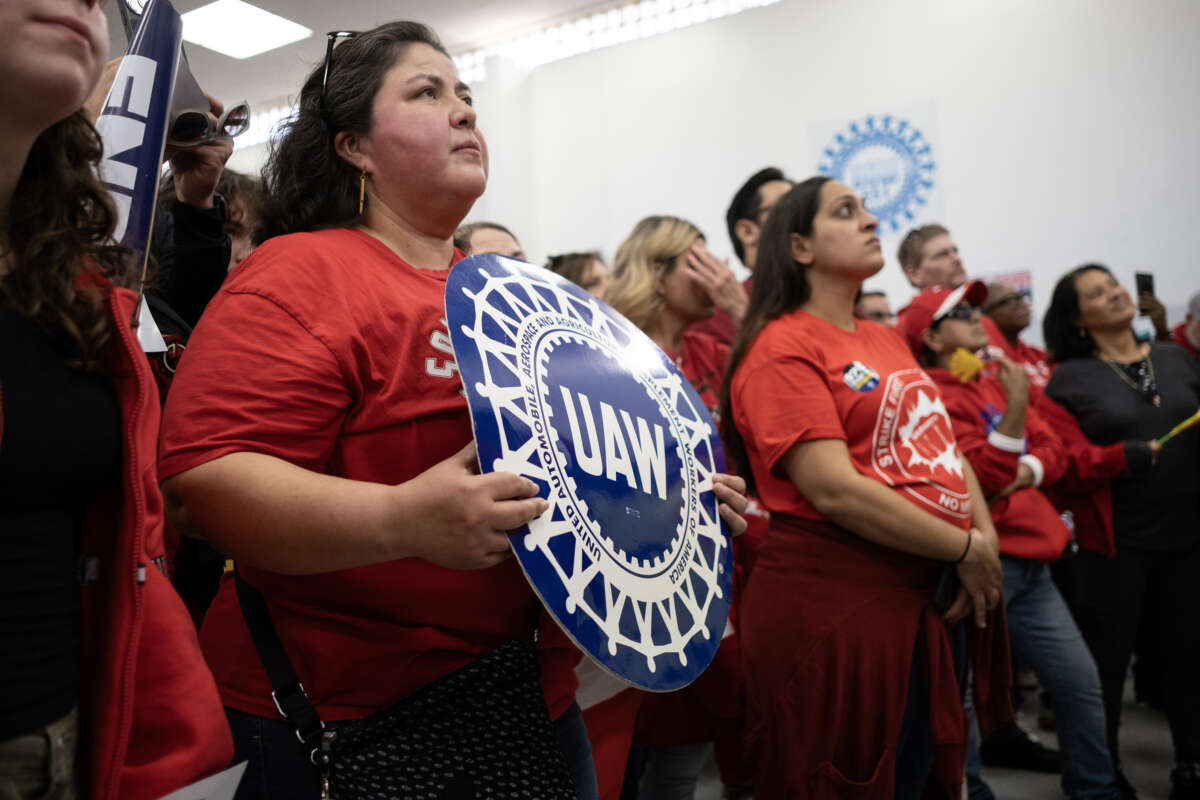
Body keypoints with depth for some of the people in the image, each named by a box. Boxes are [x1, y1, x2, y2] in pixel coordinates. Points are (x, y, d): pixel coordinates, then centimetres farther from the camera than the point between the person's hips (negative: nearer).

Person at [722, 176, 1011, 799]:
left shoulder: (886, 340, 15)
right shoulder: (782, 349, -12)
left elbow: (943, 447, 15)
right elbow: (835, 490, -21)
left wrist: (986, 536, -1)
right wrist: (965, 549, -12)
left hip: (925, 600, 8)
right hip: (833, 606, -8)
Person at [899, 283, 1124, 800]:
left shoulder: (996, 380, 16)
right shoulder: (933, 397, -10)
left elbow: (1054, 450, 13)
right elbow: (981, 478, -18)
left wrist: (1025, 471, -7)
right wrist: (1014, 405, -23)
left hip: (1029, 561, 9)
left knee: (1081, 681, 15)